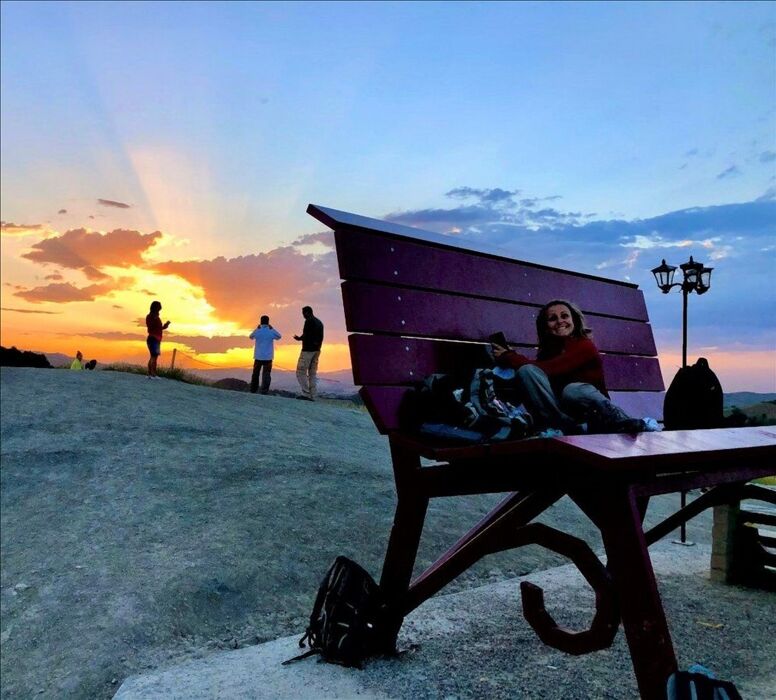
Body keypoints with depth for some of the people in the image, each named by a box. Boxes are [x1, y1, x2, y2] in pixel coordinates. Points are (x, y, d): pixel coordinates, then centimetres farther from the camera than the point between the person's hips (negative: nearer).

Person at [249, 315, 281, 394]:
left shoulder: (257, 331, -3)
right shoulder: (271, 331, -4)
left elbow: (251, 337, 18)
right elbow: (279, 337, 15)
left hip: (258, 357, 2)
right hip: (268, 357, -1)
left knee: (255, 374, 14)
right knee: (266, 375, -1)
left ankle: (253, 390, 19)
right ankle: (264, 391, -12)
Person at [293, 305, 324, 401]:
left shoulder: (309, 321, -10)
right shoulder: (319, 322, 17)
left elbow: (305, 335, -18)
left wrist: (299, 338, -1)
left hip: (308, 349, -9)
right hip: (317, 350, 9)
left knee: (301, 372, -4)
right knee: (313, 373, 9)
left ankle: (306, 393, -13)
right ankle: (313, 395, 5)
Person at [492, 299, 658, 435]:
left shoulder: (585, 345, -5)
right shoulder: (547, 351, 14)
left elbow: (548, 370, -18)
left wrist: (509, 357, -8)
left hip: (592, 413, -4)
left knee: (573, 390, -38)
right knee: (526, 371, -18)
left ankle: (637, 426, -35)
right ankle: (569, 430, -29)